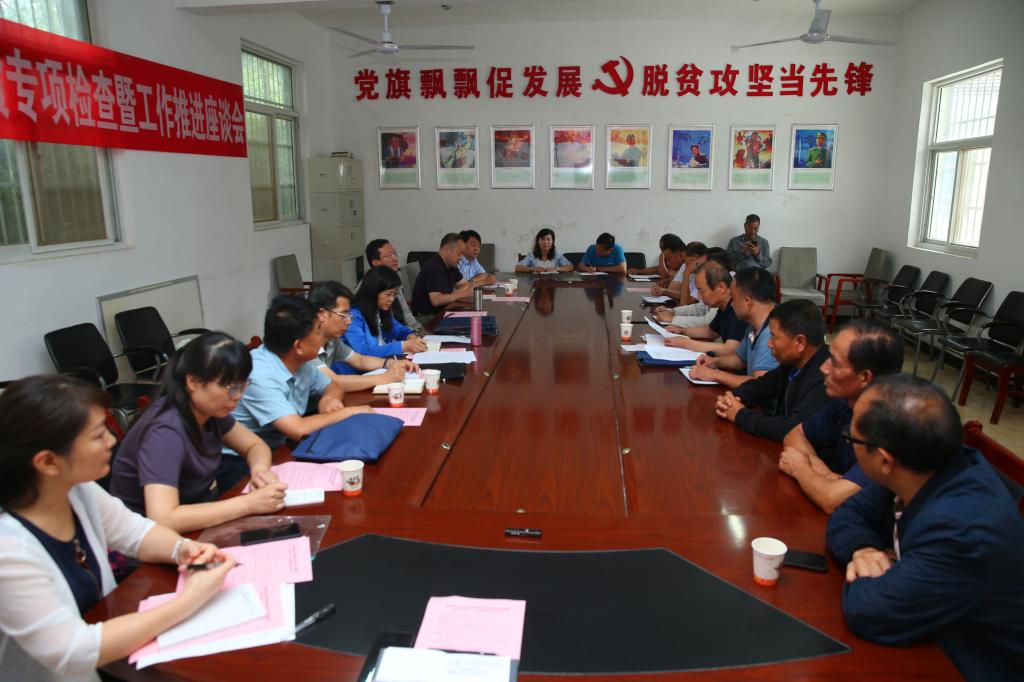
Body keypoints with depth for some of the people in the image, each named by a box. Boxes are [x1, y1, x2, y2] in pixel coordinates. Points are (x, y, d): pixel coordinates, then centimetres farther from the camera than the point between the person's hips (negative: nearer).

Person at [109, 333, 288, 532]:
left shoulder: (209, 410, -7)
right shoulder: (165, 432, -27)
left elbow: (255, 445, 7)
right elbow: (162, 519, -37)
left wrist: (260, 469, -16)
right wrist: (248, 504, -34)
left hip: (202, 517, 7)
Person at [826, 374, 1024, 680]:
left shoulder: (964, 532, -34)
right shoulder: (926, 467, -12)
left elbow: (865, 613, -28)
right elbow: (848, 514, 1)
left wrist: (873, 564, -11)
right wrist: (862, 550, -18)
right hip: (927, 640, 6)